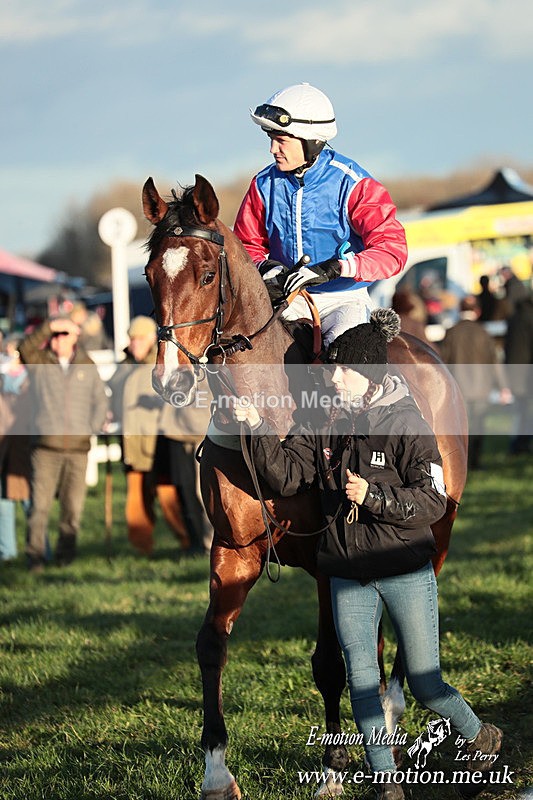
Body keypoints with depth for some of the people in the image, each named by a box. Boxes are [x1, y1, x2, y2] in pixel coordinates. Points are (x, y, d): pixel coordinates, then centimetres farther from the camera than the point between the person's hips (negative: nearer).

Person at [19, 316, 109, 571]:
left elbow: (100, 400, 16)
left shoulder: (87, 366, 12)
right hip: (46, 446, -2)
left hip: (78, 447, 2)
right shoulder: (38, 362, 5)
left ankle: (65, 554, 15)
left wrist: (92, 428, 3)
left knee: (73, 505, 4)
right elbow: (25, 347, -17)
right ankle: (35, 555, -4)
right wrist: (51, 325, -27)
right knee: (40, 504, -8)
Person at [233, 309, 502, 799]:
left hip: (405, 572, -4)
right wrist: (257, 426, -12)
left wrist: (373, 496, -25)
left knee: (424, 683, 4)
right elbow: (286, 474, 0)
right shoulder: (326, 424, 3)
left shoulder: (406, 423, -11)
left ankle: (481, 736, 32)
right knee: (362, 682, 2)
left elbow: (433, 501, -15)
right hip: (348, 574, 4)